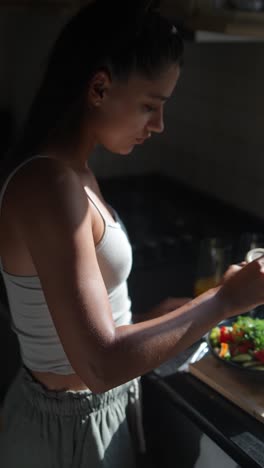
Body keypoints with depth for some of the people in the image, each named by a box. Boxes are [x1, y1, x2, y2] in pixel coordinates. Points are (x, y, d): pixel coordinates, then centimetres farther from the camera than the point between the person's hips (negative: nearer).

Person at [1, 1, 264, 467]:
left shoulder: (65, 171, 2)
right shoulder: (48, 185, -28)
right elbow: (100, 365, -31)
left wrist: (157, 318, 3)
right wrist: (224, 299, -25)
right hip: (74, 425, -8)